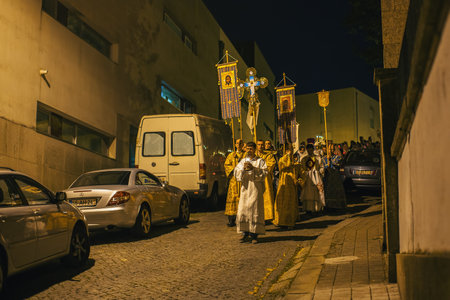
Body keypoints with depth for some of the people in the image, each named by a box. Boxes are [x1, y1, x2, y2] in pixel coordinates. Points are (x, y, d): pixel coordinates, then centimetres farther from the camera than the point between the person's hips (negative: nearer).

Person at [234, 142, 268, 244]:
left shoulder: (260, 161, 6)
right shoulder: (243, 161, 15)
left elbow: (264, 173, -6)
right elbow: (236, 173, 4)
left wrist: (253, 169, -17)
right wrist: (243, 168, -14)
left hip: (256, 188, -3)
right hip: (245, 189, 3)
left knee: (255, 210, -6)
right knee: (243, 210, -2)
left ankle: (254, 235, -1)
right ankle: (245, 233, 6)